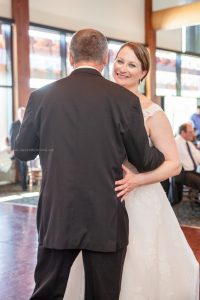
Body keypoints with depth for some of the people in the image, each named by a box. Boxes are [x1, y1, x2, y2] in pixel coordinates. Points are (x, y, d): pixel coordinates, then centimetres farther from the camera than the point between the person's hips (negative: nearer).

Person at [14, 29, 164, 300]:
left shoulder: (42, 96, -4)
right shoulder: (125, 99, -8)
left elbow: (23, 151, 6)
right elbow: (144, 160, 1)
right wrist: (162, 155, 23)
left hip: (57, 218, 2)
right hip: (107, 220, -1)